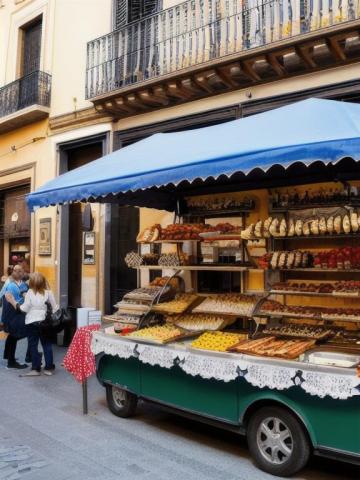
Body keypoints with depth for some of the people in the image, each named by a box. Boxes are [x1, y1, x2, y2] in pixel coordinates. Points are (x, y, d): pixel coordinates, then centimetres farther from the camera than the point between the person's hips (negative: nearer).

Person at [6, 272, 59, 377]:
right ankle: (49, 368, 13)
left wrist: (12, 301, -2)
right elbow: (54, 308, 1)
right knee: (47, 345, 10)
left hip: (32, 322, -2)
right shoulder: (48, 292, -1)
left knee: (33, 346, 7)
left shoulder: (30, 293, -9)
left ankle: (35, 369, 7)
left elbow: (24, 309, -9)